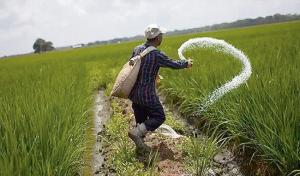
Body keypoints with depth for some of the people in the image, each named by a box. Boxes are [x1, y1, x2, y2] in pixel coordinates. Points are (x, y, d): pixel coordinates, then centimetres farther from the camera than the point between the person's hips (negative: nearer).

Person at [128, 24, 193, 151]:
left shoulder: (137, 49, 1)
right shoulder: (157, 55, -18)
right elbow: (174, 64, -4)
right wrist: (186, 63, 17)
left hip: (133, 93, 7)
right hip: (147, 94, -7)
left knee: (141, 120, 19)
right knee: (159, 117, 8)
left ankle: (140, 143, 25)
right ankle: (136, 132, -5)